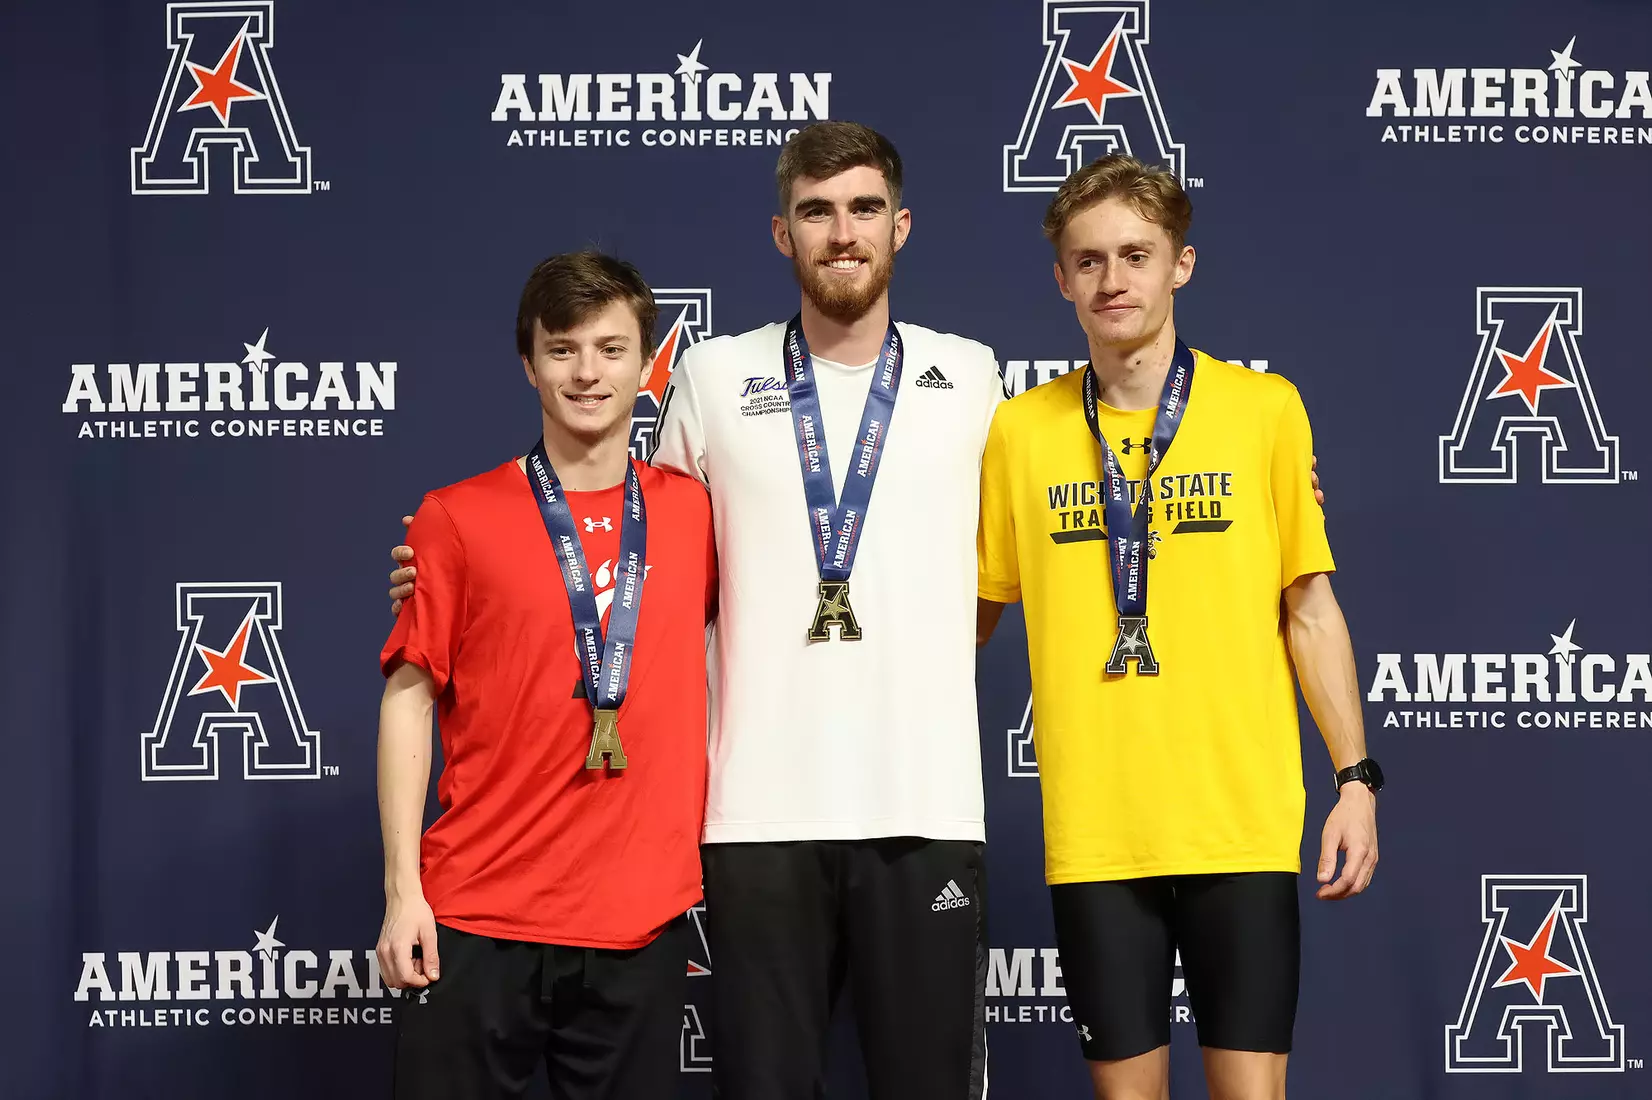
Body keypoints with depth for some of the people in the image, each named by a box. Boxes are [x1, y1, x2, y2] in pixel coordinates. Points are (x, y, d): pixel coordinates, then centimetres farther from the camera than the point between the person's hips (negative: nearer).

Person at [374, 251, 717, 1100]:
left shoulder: (693, 512, 7)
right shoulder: (456, 518, 0)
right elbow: (408, 697, 1)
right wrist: (402, 888, -6)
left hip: (644, 921, 2)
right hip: (477, 917, -2)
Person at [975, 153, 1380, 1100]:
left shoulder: (1266, 408, 2)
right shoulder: (1021, 429, 4)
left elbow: (1310, 606, 5)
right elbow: (974, 613, 11)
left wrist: (1357, 777, 0)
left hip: (1244, 817, -1)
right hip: (1092, 830, 1)